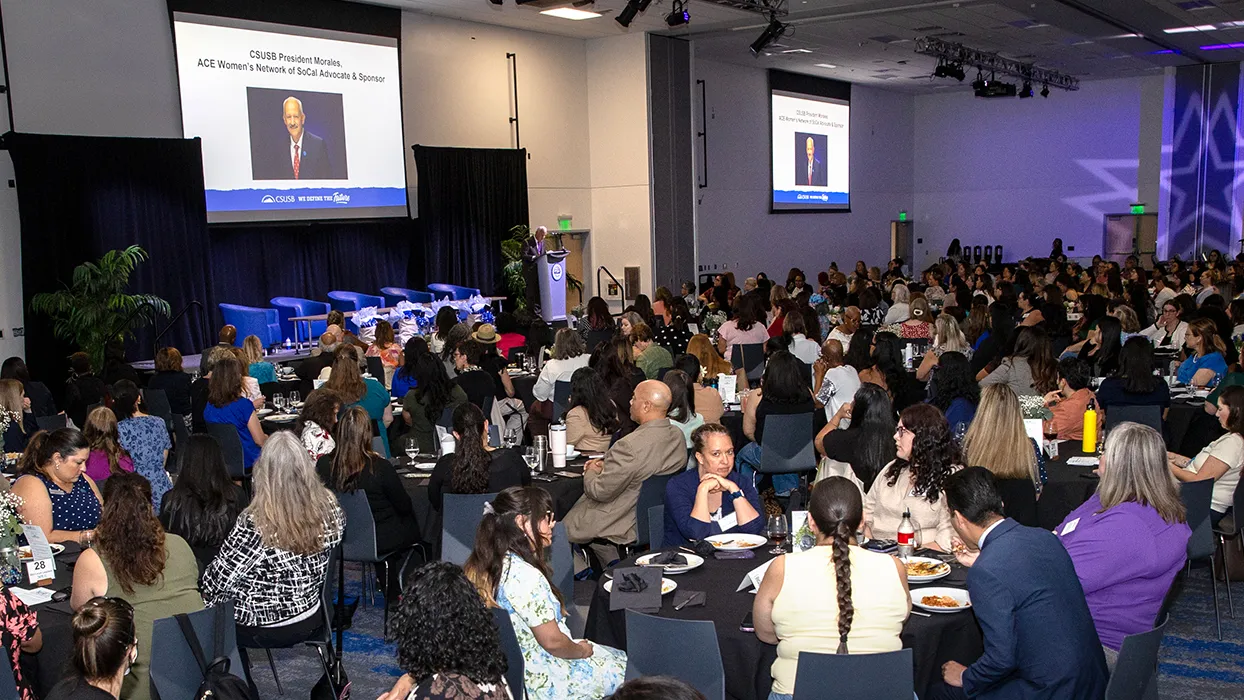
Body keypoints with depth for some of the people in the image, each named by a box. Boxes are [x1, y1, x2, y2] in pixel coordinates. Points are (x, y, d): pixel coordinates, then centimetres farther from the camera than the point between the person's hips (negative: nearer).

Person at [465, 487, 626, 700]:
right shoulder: (525, 576, -30)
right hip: (540, 681, -9)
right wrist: (581, 650, -5)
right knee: (624, 667, 7)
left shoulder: (479, 566, -2)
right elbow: (552, 641, -23)